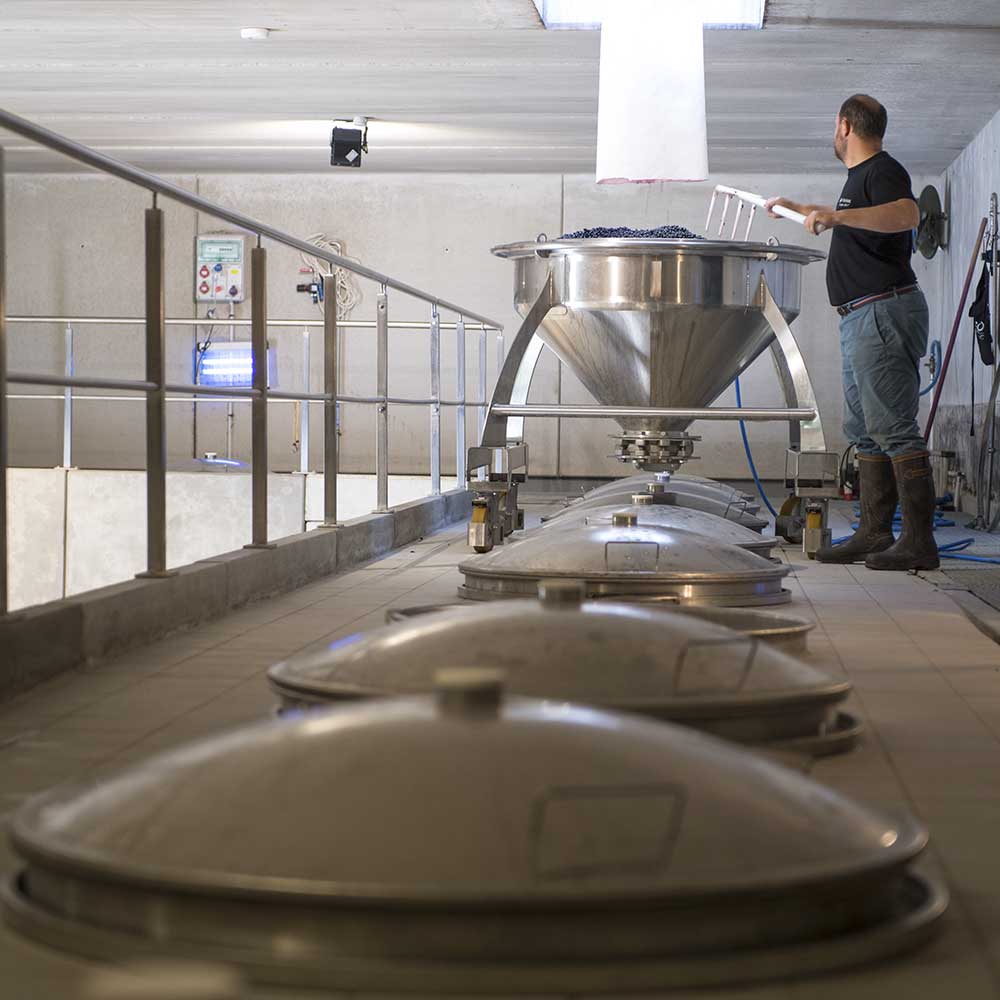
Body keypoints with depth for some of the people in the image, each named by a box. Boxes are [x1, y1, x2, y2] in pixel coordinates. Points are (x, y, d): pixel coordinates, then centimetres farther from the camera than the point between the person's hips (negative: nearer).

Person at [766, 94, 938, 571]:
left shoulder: (882, 171, -9)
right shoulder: (859, 177, 22)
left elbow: (907, 214, -31)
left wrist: (837, 215, -39)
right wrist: (797, 207, 58)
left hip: (883, 312, -11)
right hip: (861, 318, 11)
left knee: (894, 430, -14)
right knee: (865, 431, 12)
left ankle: (918, 542, -15)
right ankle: (874, 534, 17)